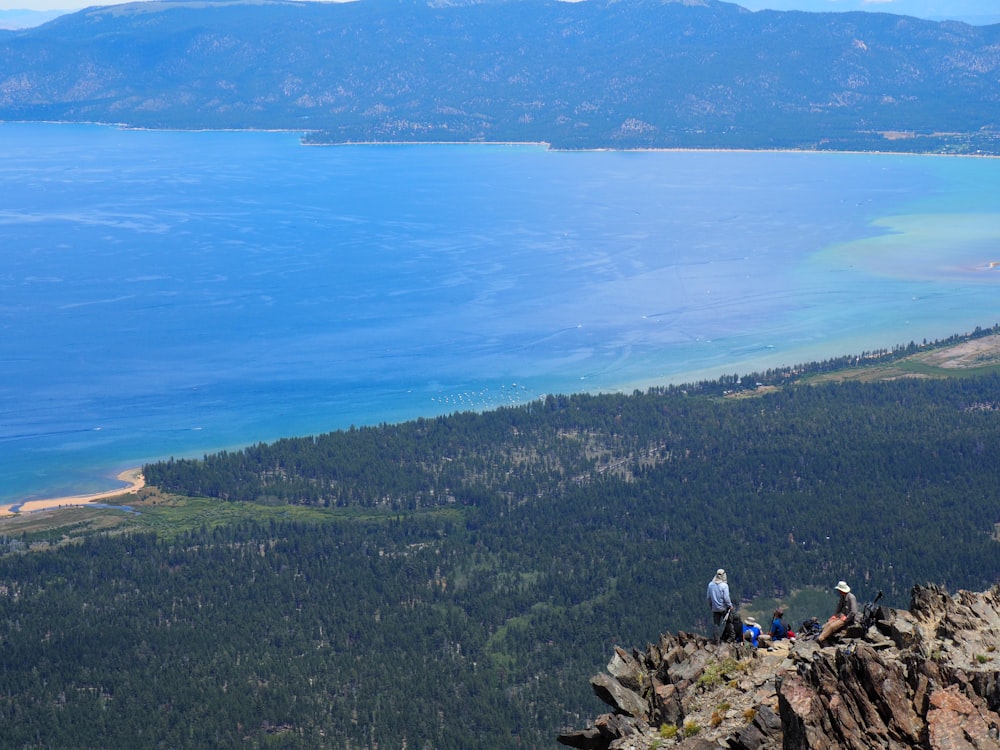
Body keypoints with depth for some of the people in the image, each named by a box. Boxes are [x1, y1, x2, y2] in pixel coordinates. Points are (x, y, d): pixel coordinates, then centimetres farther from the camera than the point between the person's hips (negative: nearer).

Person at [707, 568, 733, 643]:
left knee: (715, 624, 8)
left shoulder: (710, 584, -2)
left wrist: (711, 605, 19)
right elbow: (726, 598, -16)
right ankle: (723, 637, 17)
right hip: (724, 608, -4)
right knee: (728, 622, 15)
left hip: (715, 608, 4)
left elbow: (709, 597, 5)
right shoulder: (724, 585, -17)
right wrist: (730, 605, -1)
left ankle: (716, 639, 4)